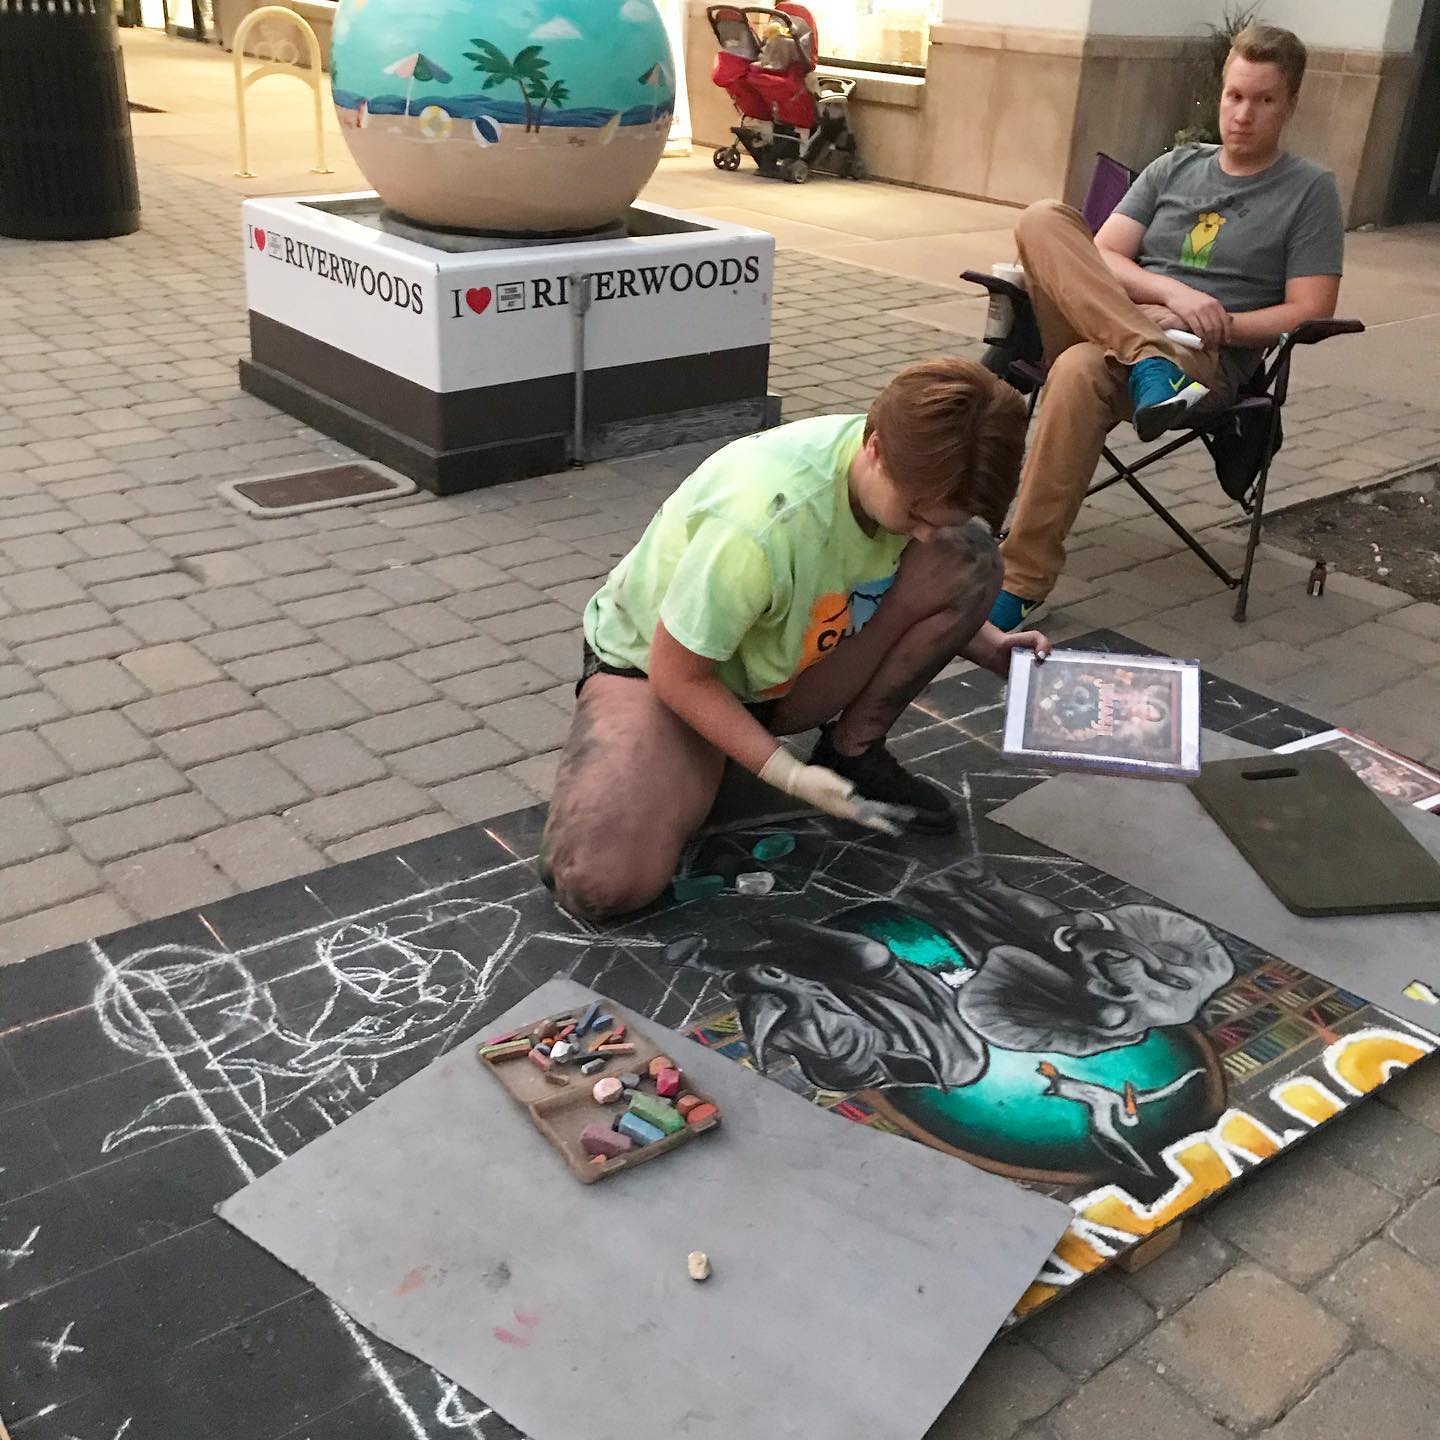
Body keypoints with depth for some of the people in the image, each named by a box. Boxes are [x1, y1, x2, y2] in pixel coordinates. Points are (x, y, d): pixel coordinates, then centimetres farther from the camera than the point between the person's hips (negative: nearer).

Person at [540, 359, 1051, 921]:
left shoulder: (920, 472, -16)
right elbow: (677, 675, -24)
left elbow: (930, 597, 7)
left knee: (970, 556, -18)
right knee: (600, 882, -31)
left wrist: (990, 648, -11)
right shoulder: (760, 523, -38)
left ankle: (854, 751, -3)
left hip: (787, 669, 6)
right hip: (653, 664, -5)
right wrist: (789, 775, -26)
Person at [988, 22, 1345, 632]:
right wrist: (1172, 292, -10)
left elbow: (1310, 313, 1)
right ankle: (1152, 361, -38)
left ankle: (1020, 582, -40)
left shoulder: (1310, 189, 9)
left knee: (1081, 370, -39)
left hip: (1208, 361, -4)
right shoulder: (1174, 168, 20)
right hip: (1113, 326, 5)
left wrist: (1212, 324, -11)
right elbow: (1100, 258, 8)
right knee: (1043, 219, -19)